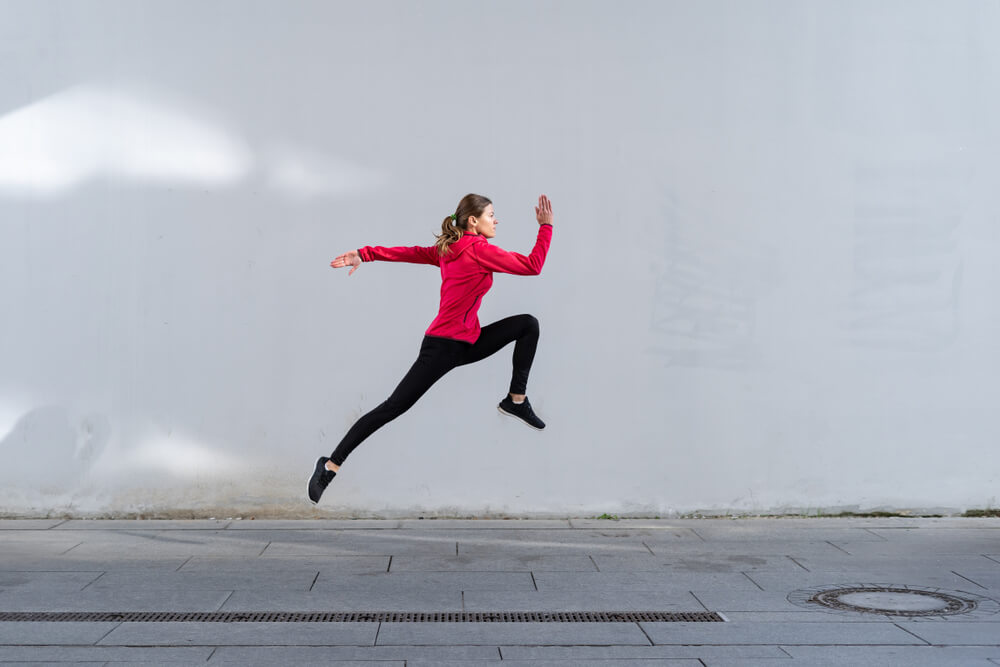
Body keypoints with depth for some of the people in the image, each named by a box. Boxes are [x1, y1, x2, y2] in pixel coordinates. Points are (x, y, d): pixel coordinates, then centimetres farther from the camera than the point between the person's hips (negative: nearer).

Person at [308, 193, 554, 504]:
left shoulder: (449, 248, 11)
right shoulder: (479, 249, -15)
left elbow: (409, 253, 9)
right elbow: (532, 266, -12)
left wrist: (365, 254, 10)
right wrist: (546, 226, -5)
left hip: (467, 344, 10)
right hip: (443, 346, -10)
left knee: (528, 324, 2)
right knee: (393, 407, -8)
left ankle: (516, 400, 9)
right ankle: (331, 465, -2)